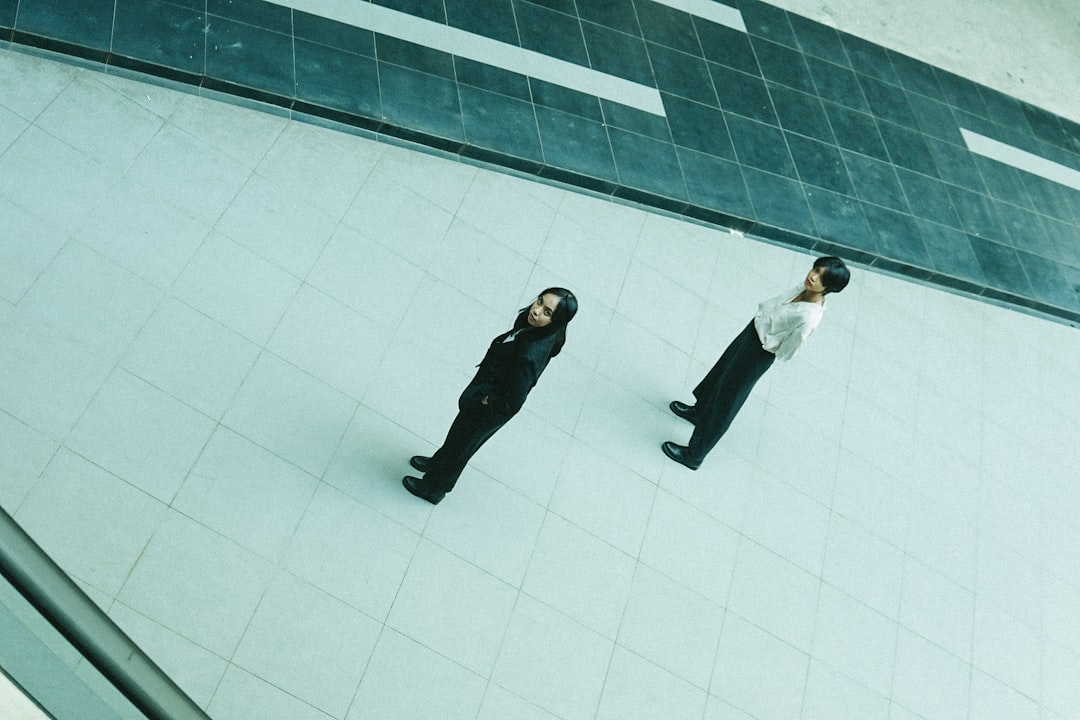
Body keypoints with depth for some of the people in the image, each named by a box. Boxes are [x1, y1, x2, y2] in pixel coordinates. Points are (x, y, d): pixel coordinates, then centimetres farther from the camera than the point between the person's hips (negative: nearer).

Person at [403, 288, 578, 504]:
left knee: (460, 444, 21)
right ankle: (438, 462, 63)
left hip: (489, 411, -7)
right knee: (459, 438, 34)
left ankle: (433, 488, 49)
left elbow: (511, 403, -37)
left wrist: (487, 401, -17)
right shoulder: (543, 333, -19)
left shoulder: (529, 356, -44)